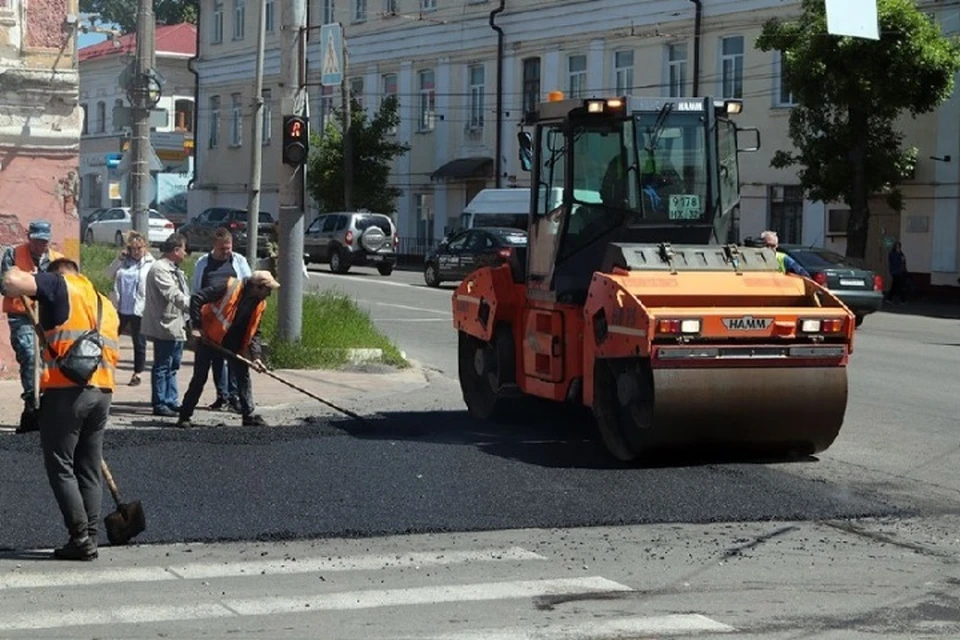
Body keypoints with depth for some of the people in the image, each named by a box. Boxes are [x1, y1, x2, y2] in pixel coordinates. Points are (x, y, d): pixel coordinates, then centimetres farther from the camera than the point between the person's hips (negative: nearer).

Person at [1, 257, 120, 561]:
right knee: (89, 468, 13)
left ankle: (80, 538, -3)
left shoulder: (59, 285, 3)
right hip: (102, 391, 7)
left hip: (67, 389, -7)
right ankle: (90, 538, 11)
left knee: (60, 465, 1)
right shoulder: (105, 305, 25)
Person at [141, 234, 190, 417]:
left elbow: (182, 295, 21)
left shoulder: (174, 270, 17)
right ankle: (159, 404, 3)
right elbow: (174, 295, -24)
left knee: (173, 366, 15)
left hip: (177, 326, 10)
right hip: (165, 326, -10)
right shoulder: (159, 269, -16)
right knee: (162, 366, -3)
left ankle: (171, 402, 22)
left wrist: (188, 319, 12)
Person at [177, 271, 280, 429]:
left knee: (243, 375, 4)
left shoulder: (260, 303, -4)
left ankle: (249, 415, 11)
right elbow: (196, 299, -24)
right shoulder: (229, 287, -25)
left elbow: (254, 332, 4)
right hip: (209, 337, -6)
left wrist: (255, 356, -7)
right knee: (200, 377, -3)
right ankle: (184, 416, 6)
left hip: (234, 342, 6)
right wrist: (197, 326, -24)